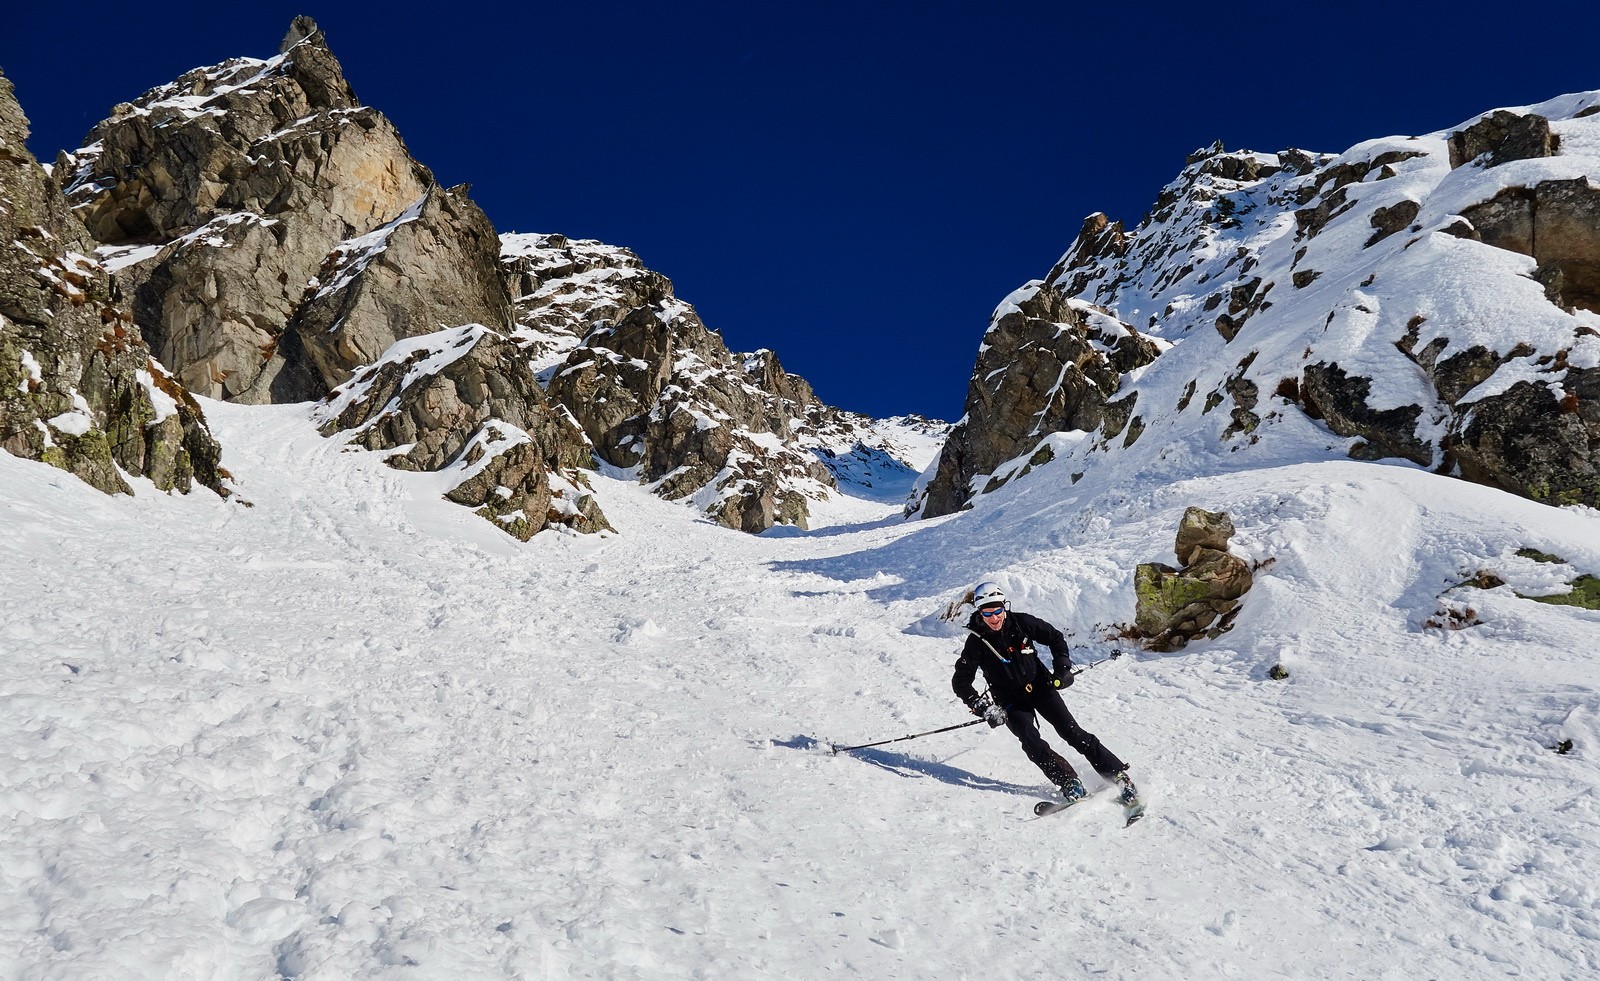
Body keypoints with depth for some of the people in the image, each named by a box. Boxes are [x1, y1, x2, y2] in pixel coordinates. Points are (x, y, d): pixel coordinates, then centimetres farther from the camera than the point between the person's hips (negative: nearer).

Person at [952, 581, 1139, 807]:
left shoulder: (1020, 622, -11)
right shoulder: (976, 642, -14)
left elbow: (1055, 638, 4)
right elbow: (961, 682, -10)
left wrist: (1062, 668, -8)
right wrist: (982, 707, -21)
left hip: (1040, 686, 0)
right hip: (1011, 701, 0)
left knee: (1072, 733, -8)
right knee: (1032, 744, -21)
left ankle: (1119, 776, -2)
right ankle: (1070, 784, -12)